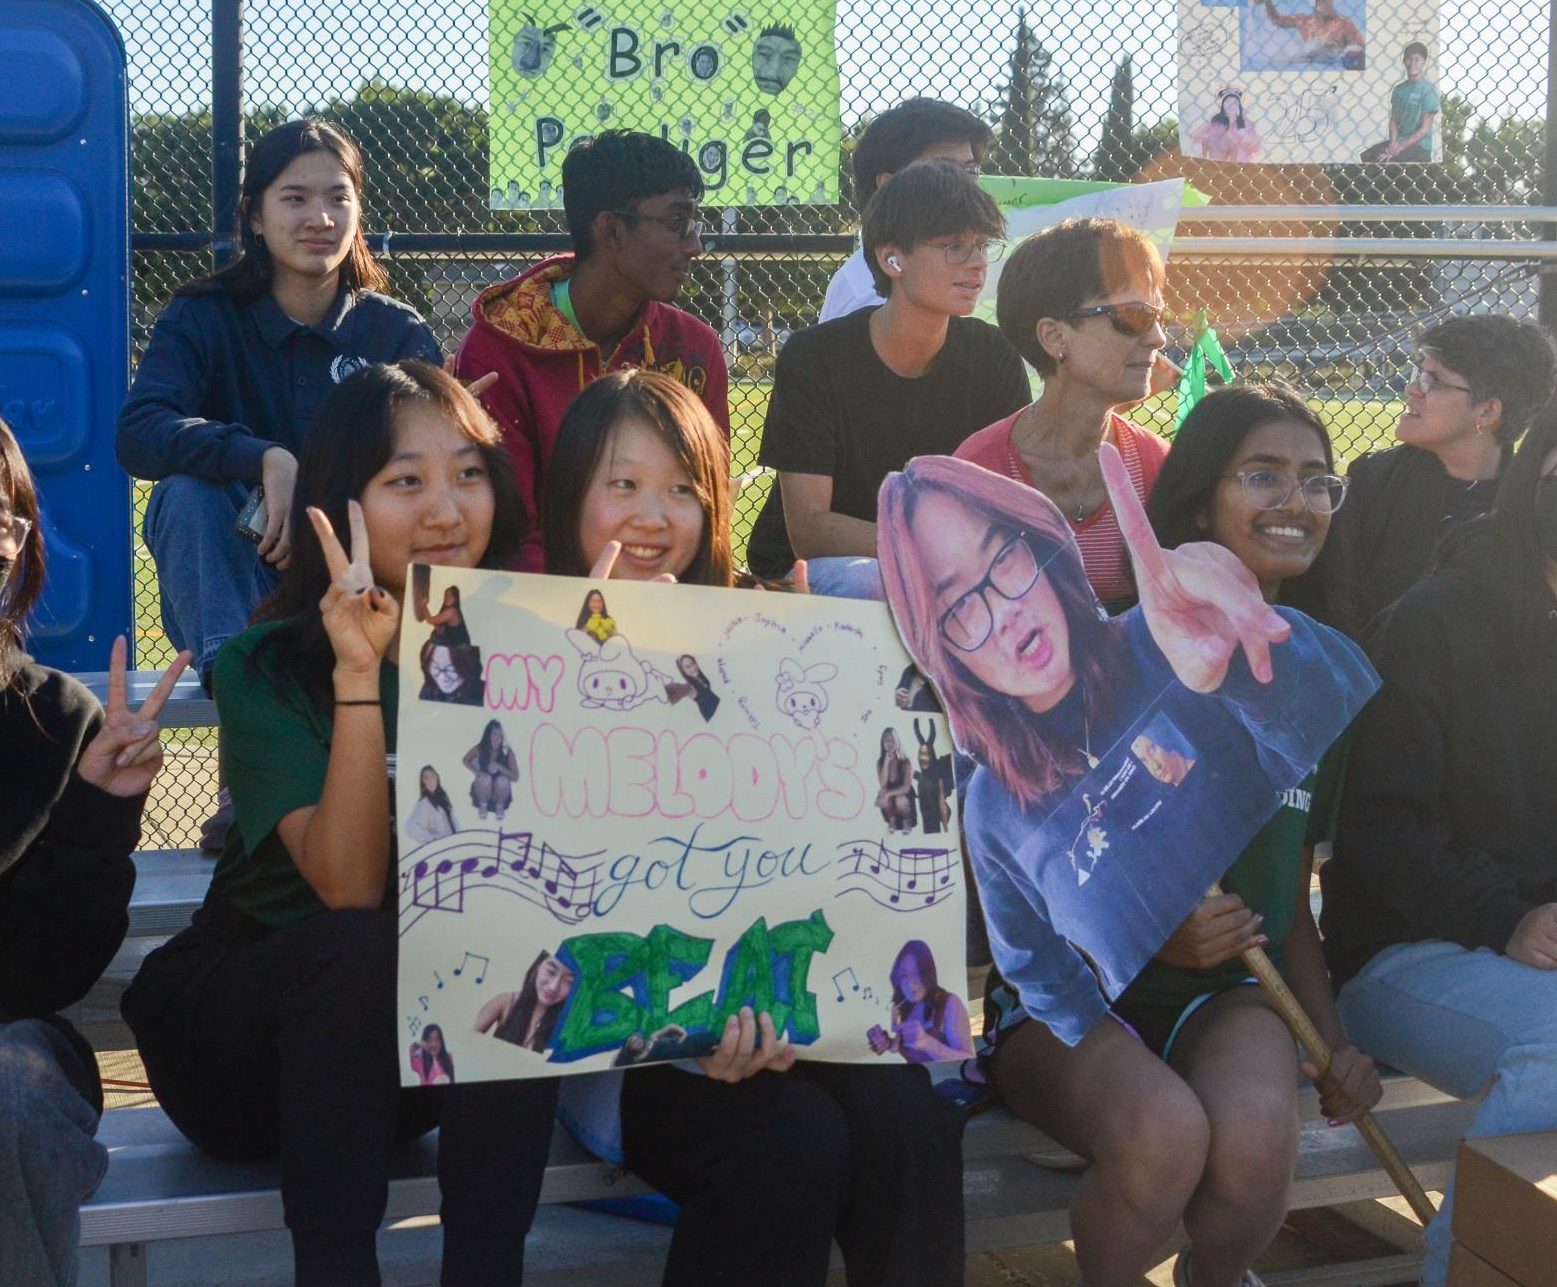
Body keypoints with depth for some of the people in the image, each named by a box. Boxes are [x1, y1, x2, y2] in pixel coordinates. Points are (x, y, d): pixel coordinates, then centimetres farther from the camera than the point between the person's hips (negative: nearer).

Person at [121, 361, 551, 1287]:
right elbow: (348, 887, -24)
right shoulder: (267, 669, -10)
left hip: (427, 1043, 3)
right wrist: (360, 673, -33)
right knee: (359, 949, -33)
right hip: (243, 1022, -2)